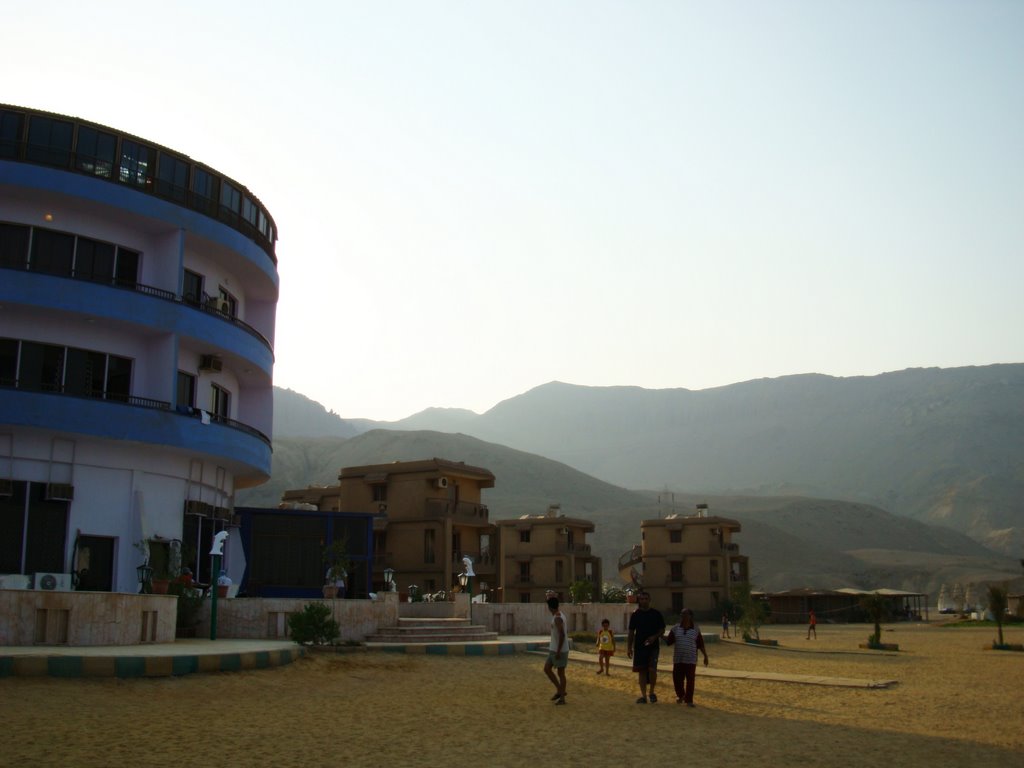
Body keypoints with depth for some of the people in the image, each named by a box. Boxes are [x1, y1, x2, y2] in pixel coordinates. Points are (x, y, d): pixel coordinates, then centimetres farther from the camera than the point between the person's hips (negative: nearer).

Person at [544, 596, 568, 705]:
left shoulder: (557, 618, -19)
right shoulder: (558, 616, 12)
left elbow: (562, 635, -26)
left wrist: (558, 651, -24)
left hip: (560, 650, -10)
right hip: (553, 649, 10)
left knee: (560, 673, -1)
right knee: (547, 668, 11)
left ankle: (562, 697, 7)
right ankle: (559, 690, 17)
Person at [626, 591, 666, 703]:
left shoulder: (656, 614, 2)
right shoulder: (635, 615, 4)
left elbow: (662, 629, 6)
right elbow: (631, 632, 7)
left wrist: (655, 637, -13)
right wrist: (629, 647, 2)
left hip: (653, 646, -2)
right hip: (639, 646, 2)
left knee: (652, 669, -14)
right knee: (641, 671, 2)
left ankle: (652, 692, 7)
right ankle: (643, 696, 11)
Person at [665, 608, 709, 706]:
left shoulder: (696, 629, 1)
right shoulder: (675, 629, 5)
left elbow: (701, 645, 4)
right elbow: (669, 641, 3)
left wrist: (705, 656, 4)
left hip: (691, 660, -2)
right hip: (678, 659, 2)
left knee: (690, 680, -2)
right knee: (677, 679, 6)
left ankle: (689, 700, 9)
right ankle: (680, 695, 31)